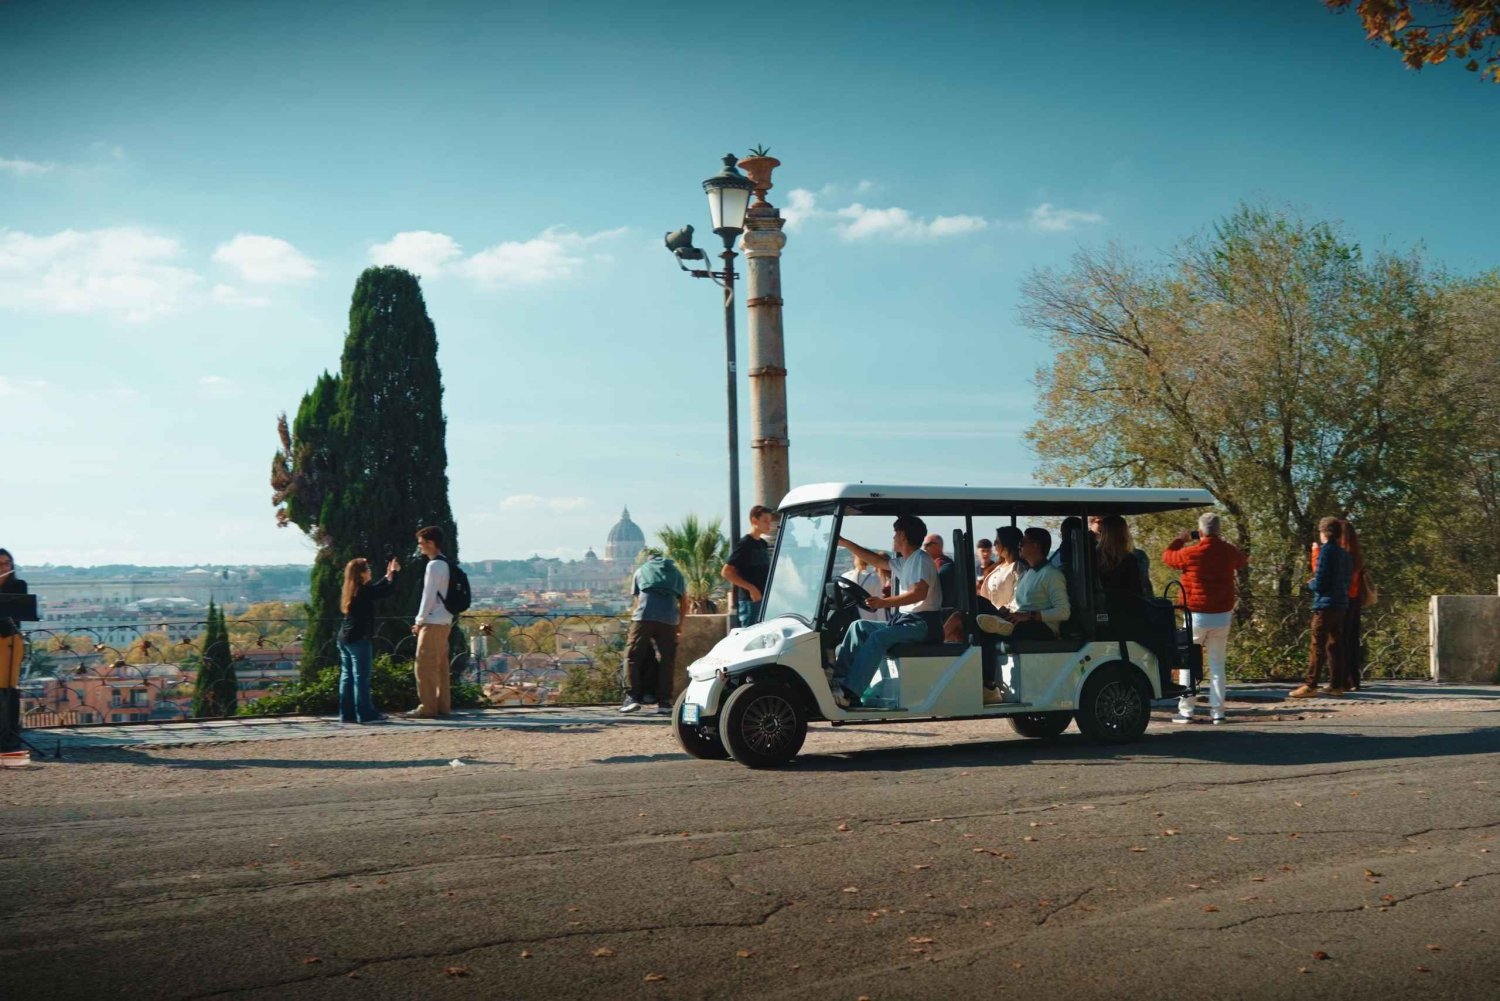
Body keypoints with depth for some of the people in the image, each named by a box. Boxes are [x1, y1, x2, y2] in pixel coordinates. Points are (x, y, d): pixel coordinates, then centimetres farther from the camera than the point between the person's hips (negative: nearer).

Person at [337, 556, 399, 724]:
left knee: (347, 676, 8)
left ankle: (347, 713, 10)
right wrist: (394, 572, 3)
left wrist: (387, 576, 31)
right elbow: (387, 590, -12)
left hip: (345, 638, 9)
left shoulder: (352, 591, 12)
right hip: (359, 639, -9)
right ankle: (365, 714, -4)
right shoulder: (362, 591, -13)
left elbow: (374, 589, 27)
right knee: (361, 677, -6)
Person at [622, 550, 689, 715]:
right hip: (669, 618, 1)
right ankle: (664, 702, 4)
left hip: (644, 615, -1)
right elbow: (684, 602, 23)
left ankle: (633, 698, -5)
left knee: (633, 657, 4)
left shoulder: (641, 570, 26)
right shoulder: (675, 571, 28)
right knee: (667, 660, 6)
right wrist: (679, 627, 30)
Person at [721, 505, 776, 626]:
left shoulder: (763, 544, 15)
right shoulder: (744, 544, -9)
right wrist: (750, 588, -20)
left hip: (765, 599, 8)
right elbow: (726, 572, -16)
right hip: (750, 601, -8)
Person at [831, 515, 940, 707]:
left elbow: (919, 593, -25)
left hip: (920, 623, -10)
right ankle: (839, 676, -7)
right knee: (858, 626, 5)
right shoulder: (903, 562, 22)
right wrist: (844, 543, 26)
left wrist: (885, 603, -31)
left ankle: (849, 692, -37)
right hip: (903, 620, 10)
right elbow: (875, 559, 30)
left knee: (878, 637, -30)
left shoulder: (921, 560, -10)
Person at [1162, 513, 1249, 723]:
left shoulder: (1191, 553, -12)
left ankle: (1185, 710, 2)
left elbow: (1167, 556, 7)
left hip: (1197, 615, -3)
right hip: (1222, 615, 3)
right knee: (1217, 665, 9)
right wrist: (1221, 543, 32)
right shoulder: (1229, 552, 1)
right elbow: (1243, 561, 25)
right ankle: (1217, 711, 6)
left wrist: (1181, 539, 22)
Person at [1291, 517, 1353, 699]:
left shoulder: (1326, 551, -11)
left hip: (1326, 605, -7)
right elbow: (1347, 581, 17)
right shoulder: (1345, 554, 12)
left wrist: (1310, 584, 6)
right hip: (1342, 605, 7)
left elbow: (1319, 583, -15)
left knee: (1317, 647, -7)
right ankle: (1335, 684, 11)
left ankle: (1310, 685, -10)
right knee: (1335, 645, 11)